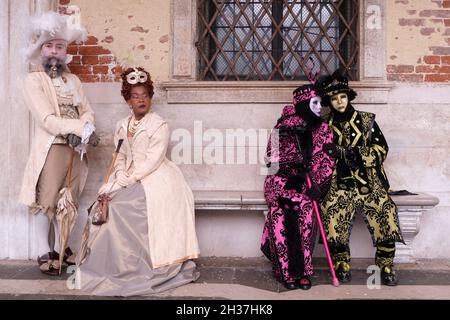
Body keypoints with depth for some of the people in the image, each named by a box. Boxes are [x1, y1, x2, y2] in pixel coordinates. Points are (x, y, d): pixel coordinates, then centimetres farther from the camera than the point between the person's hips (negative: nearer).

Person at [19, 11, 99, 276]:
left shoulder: (73, 80, 15)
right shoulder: (34, 80, -2)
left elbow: (88, 112, 8)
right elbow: (47, 119, -13)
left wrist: (81, 131, -13)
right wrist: (82, 129, -19)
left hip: (77, 148, 5)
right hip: (52, 148, -5)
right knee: (52, 204, -1)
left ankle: (60, 249, 23)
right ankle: (53, 252, 13)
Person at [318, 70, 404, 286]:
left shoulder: (366, 120, 10)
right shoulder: (325, 126, 11)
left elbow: (381, 149, 2)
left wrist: (348, 153, -11)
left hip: (369, 180, 0)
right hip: (340, 181, 0)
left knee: (386, 211, -23)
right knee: (331, 210, -26)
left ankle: (386, 266, -3)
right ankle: (341, 265, -7)